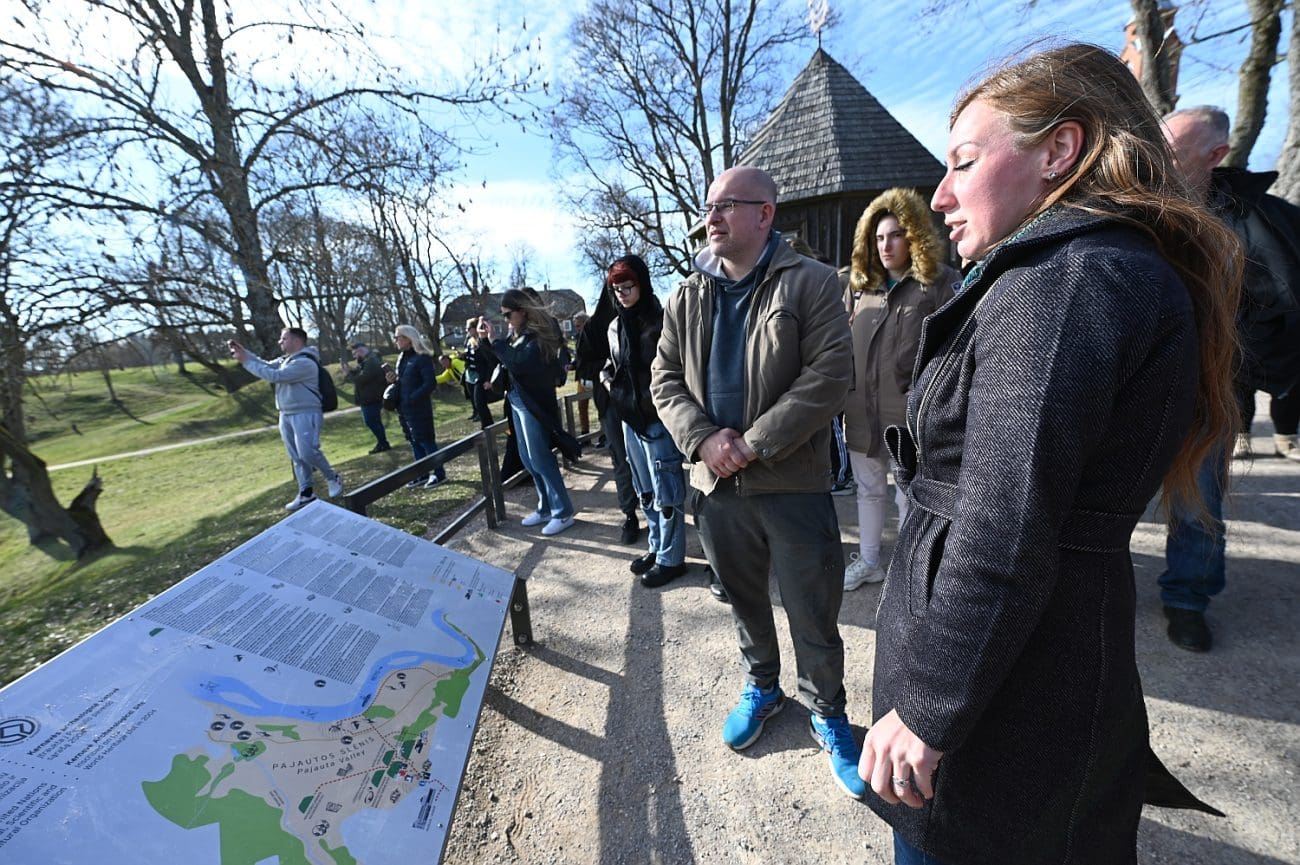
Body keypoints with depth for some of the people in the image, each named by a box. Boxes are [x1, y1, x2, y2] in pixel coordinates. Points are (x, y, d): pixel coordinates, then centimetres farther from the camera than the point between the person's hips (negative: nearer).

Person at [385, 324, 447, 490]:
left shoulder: (422, 357, -13)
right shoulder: (402, 357, 13)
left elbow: (430, 383, -19)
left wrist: (412, 399, -22)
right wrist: (394, 380, 1)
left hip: (419, 408, -8)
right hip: (404, 408, 8)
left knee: (426, 440, -2)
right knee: (414, 441, 13)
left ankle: (439, 473, 9)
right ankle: (422, 474, 22)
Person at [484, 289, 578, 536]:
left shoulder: (539, 333, -15)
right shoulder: (516, 333, 11)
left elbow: (519, 362, -27)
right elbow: (506, 362, 15)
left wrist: (494, 340, -20)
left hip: (533, 402, -9)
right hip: (517, 399, 9)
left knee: (540, 458, -6)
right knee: (528, 458, 13)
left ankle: (562, 512, 4)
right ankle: (545, 508, 23)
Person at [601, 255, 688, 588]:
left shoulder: (660, 321, -12)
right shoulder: (615, 326, 10)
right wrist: (608, 381, 6)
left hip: (658, 418, -7)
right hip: (629, 418, 7)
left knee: (665, 492, 3)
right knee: (645, 491, 17)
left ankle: (670, 558, 16)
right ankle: (657, 547, 33)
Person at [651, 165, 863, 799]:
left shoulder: (812, 283, -5)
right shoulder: (688, 297, 9)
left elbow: (828, 377, -13)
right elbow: (665, 380, 6)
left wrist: (753, 444, -18)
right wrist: (703, 438, -12)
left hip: (793, 483, -4)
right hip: (716, 485, 4)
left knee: (814, 616, 10)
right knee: (743, 599, 22)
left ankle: (827, 715, 36)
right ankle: (762, 686, 47)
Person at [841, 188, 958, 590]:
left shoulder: (942, 282, -3)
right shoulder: (860, 284, 11)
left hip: (910, 412, -5)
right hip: (861, 409, 5)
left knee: (909, 496, 8)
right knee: (868, 490, 17)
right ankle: (868, 560, 33)